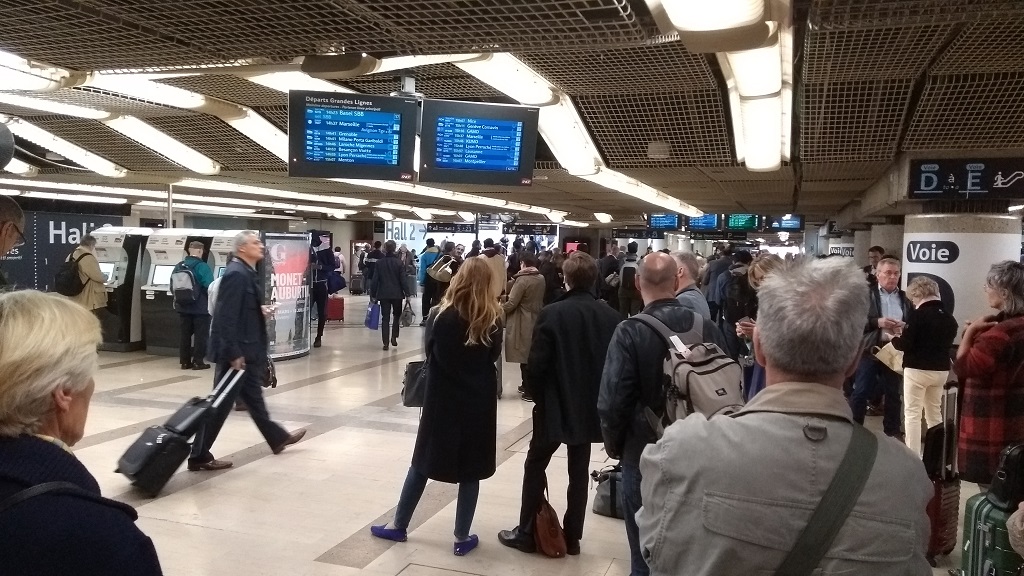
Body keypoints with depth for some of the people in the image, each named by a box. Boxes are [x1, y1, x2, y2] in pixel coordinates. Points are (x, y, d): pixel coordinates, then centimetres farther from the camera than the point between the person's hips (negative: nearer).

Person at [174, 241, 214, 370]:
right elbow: (209, 287, -19)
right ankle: (198, 362, 3)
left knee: (185, 334, 13)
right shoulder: (202, 267, -16)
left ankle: (185, 362, 16)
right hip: (200, 307, -6)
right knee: (201, 335, 3)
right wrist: (212, 303, -3)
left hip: (183, 307, 6)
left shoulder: (178, 266, 5)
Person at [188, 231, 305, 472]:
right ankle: (199, 456, 10)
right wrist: (234, 353, -25)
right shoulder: (236, 274, -20)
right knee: (221, 403, -1)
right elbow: (227, 316, -25)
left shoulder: (246, 272, 11)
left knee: (253, 395, 21)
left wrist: (261, 310, 5)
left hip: (246, 349, 10)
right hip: (236, 351, -10)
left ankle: (277, 437, 35)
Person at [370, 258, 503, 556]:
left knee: (424, 461, 13)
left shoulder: (441, 314, -9)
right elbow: (494, 356, 4)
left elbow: (429, 352, 2)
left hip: (442, 397, 0)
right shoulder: (493, 318, -8)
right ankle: (462, 537, 15)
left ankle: (399, 525, 24)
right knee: (470, 468, 8)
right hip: (479, 399, 0)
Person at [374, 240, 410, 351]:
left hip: (383, 294, 1)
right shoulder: (399, 262, -7)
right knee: (397, 315, 18)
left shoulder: (379, 262, -1)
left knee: (385, 318, 5)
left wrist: (374, 294, 7)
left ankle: (385, 342, 1)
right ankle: (394, 337, 6)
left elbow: (375, 280, 0)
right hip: (397, 294, -1)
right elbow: (403, 280, -8)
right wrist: (407, 293, -1)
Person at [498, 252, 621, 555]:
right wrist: (601, 396, 13)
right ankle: (572, 537, 21)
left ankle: (526, 534, 16)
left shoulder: (552, 313, -16)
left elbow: (537, 363, -15)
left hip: (555, 405, -4)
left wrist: (537, 395, 2)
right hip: (591, 406, 4)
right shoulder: (611, 316, -3)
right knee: (579, 472, 14)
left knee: (535, 466, 11)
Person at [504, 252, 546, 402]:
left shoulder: (522, 280, -18)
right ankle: (528, 385, 26)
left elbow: (512, 303, -18)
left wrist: (500, 309, 0)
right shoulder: (541, 279, 5)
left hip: (523, 323, -7)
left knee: (524, 356, -1)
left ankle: (530, 391, 2)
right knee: (531, 355, 16)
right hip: (536, 320, 8)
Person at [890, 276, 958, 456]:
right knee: (935, 413, 18)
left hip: (917, 369, -6)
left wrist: (893, 338, 3)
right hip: (941, 370, 7)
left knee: (912, 414, 1)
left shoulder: (917, 314, -15)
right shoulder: (949, 317, 4)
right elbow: (947, 343, 14)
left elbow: (905, 344, -17)